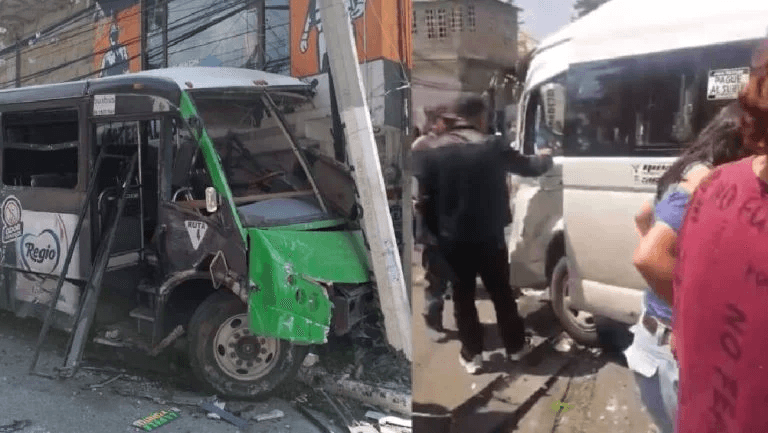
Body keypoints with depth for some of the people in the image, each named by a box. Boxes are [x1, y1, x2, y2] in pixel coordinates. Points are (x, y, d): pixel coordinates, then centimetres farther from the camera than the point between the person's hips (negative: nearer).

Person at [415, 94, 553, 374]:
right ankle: (515, 346, 30)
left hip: (452, 238, 1)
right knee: (502, 292, 16)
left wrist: (436, 231, 11)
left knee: (463, 295, 12)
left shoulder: (435, 151, -1)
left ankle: (471, 355, 17)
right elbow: (528, 167, 6)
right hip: (489, 235, -1)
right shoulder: (492, 146, -7)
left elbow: (426, 197, 1)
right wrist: (546, 158, 28)